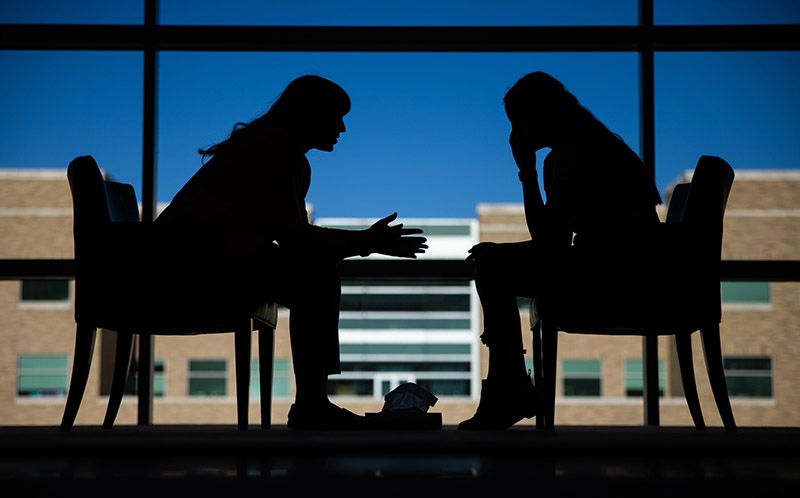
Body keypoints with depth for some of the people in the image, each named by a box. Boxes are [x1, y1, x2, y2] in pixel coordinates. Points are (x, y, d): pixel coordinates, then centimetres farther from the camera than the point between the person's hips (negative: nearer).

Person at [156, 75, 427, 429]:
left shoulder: (296, 161, 19)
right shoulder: (270, 147, -13)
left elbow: (298, 236, 14)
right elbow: (287, 234, -19)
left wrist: (365, 241, 5)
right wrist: (364, 242, -13)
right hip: (193, 253, -11)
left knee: (320, 276, 7)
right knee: (313, 276, -19)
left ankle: (313, 404, 3)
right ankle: (309, 407, -16)